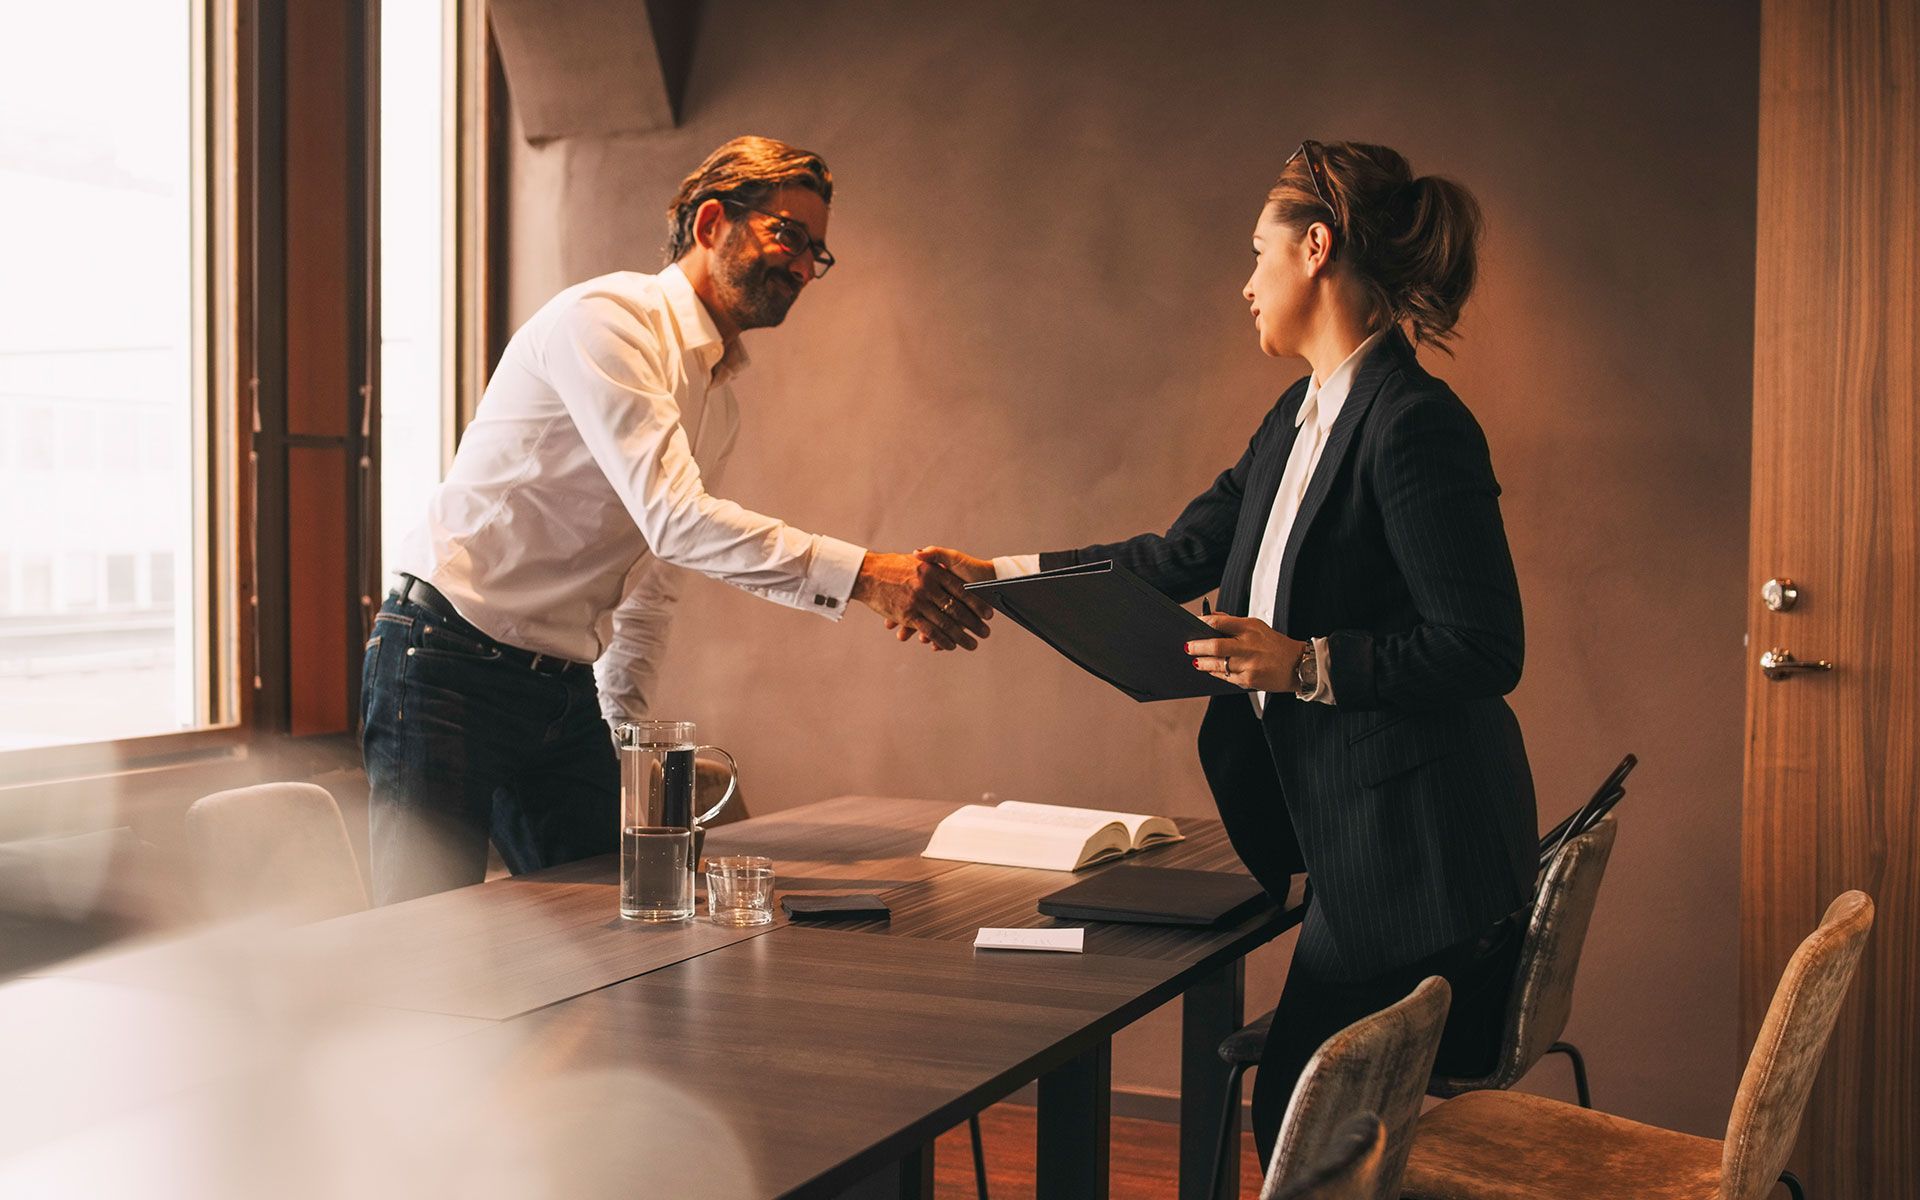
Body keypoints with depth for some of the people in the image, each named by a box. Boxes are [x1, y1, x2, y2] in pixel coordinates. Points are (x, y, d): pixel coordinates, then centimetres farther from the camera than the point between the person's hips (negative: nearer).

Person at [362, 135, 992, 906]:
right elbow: (674, 519, -28)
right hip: (451, 668, -8)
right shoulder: (606, 319, -15)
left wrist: (622, 731, 11)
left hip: (565, 695, 8)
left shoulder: (719, 405, 14)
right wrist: (862, 575, -33)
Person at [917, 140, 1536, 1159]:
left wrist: (1307, 664, -22)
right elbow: (1180, 557, 20)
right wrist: (993, 575, 19)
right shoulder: (1300, 420, 14)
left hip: (1420, 867, -9)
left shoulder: (1414, 424, -17)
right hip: (1352, 852, 9)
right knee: (1294, 1118, 14)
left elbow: (1484, 651, -19)